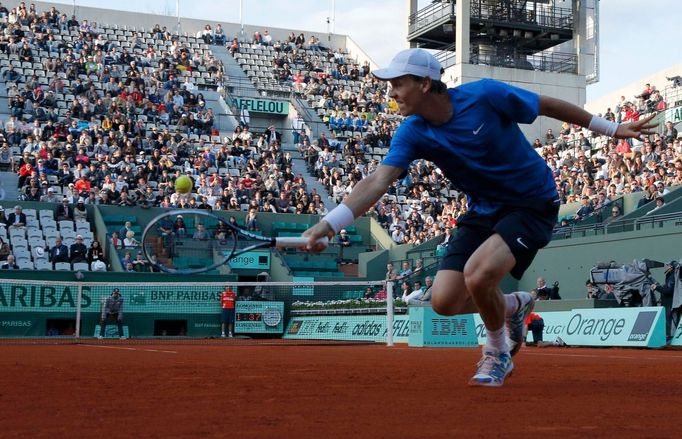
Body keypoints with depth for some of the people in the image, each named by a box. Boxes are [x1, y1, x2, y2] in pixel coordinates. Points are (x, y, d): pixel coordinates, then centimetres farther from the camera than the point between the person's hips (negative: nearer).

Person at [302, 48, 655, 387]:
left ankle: (497, 352, 2)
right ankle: (513, 306, 24)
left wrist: (611, 129, 3)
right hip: (484, 210, 5)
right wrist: (328, 223, -40)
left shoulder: (485, 95, -22)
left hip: (534, 203, -5)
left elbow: (549, 106, -7)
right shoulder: (413, 132, -12)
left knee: (478, 274, -29)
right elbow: (378, 181, -24)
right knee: (444, 301, -7)